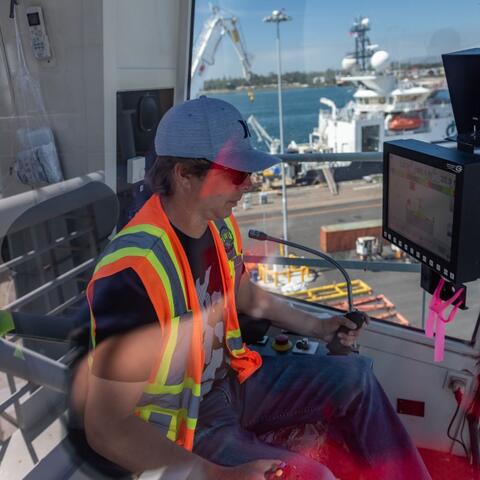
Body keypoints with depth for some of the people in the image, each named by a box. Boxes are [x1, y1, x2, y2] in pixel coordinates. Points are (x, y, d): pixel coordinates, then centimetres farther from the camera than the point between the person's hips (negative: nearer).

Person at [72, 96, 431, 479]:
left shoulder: (221, 225, -7)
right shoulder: (133, 272, -33)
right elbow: (106, 427, -30)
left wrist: (316, 326, 14)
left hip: (231, 380, 8)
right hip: (180, 428, -7)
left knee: (354, 377, 9)